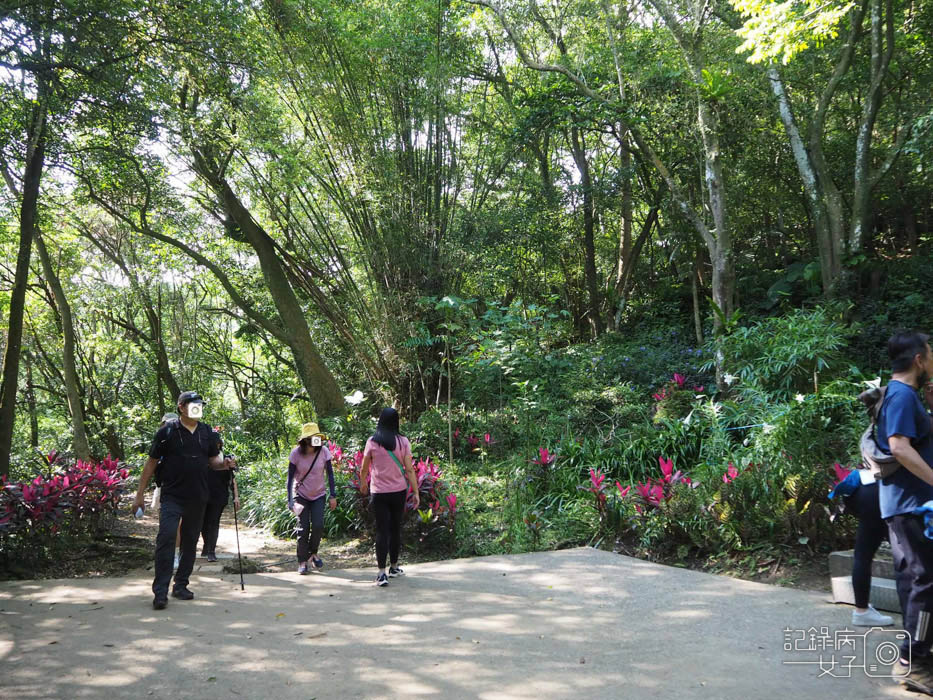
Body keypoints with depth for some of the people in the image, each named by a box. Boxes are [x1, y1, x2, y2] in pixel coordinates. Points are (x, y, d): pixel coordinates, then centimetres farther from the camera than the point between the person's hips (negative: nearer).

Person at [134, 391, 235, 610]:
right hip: (172, 497, -4)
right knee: (166, 539, -15)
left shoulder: (206, 432, 9)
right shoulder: (167, 431, -3)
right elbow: (151, 463, 1)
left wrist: (225, 463, -9)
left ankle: (181, 586, 23)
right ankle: (160, 591, -11)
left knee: (190, 542, 11)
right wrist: (140, 493, -1)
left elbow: (213, 460, 15)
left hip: (197, 499, 5)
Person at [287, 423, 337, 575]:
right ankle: (302, 562, 7)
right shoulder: (296, 453, -17)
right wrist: (290, 500, -16)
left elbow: (330, 474, -5)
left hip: (318, 495, 1)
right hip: (301, 495, -1)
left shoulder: (324, 451, -14)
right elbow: (290, 477, -11)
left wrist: (333, 496, -6)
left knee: (318, 526, -9)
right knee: (303, 528, -5)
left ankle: (313, 553, 17)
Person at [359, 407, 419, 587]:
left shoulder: (372, 442, -6)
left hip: (379, 493, -1)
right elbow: (409, 469, -6)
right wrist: (415, 493, -1)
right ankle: (394, 567, 27)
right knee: (396, 529, 15)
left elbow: (364, 469, 2)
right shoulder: (403, 441, -5)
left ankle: (382, 573, -4)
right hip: (399, 491, 1)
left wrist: (363, 484, 22)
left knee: (382, 531, 2)